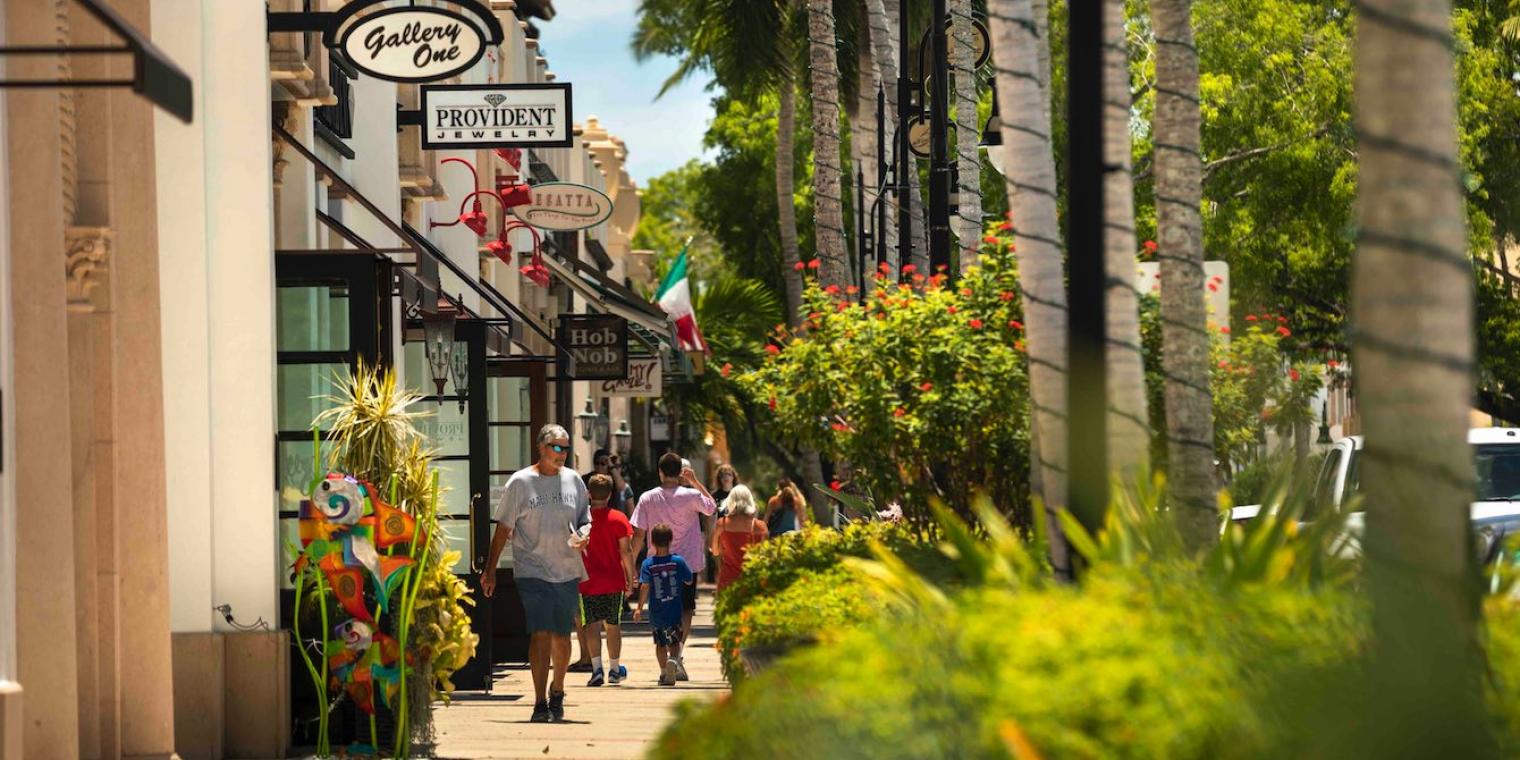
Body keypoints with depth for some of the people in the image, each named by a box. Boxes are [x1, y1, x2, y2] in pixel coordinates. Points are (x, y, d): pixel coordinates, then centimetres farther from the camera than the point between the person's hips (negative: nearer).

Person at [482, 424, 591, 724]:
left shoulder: (573, 480, 8)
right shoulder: (520, 482, -1)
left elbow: (586, 519, 17)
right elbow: (504, 528, 2)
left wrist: (584, 537, -7)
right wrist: (490, 569, 0)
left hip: (568, 571, 3)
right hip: (533, 571, -3)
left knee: (561, 636, 10)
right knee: (540, 634, -14)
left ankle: (557, 692, 32)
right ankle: (540, 703, -13)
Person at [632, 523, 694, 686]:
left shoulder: (648, 564, -6)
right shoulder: (678, 561, -5)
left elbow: (645, 586, -15)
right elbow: (689, 581, 5)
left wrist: (640, 607, -12)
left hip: (656, 613, 1)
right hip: (675, 611, -1)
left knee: (660, 643, 18)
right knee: (675, 641, 9)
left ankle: (664, 673, 23)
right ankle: (673, 659, -21)